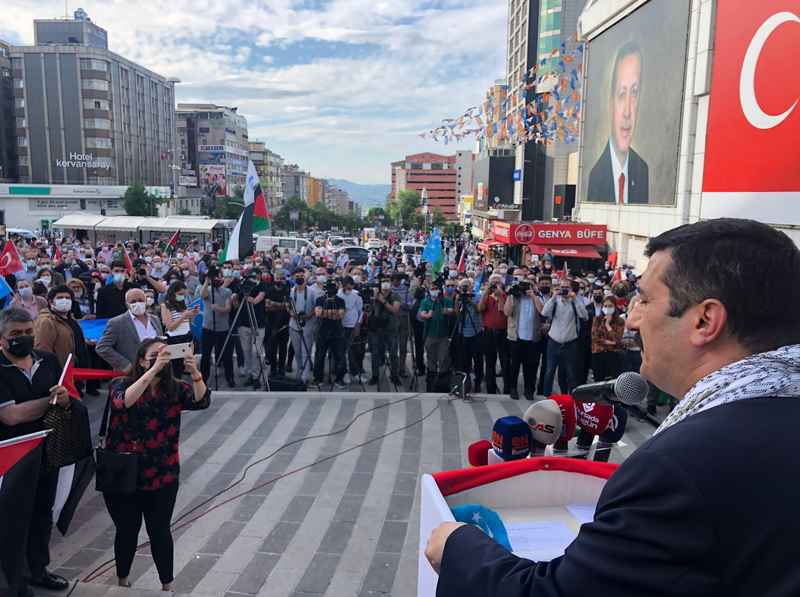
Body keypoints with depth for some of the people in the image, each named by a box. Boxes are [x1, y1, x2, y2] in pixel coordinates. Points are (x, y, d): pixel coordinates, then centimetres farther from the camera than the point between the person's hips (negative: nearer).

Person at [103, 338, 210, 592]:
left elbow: (202, 401, -21)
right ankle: (122, 580, 40)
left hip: (163, 476, 1)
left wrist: (195, 372, -39)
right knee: (127, 530, 15)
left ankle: (167, 585, 26)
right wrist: (154, 369, -42)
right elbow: (123, 402, -34)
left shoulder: (175, 389, -5)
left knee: (160, 531, 8)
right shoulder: (122, 385, -11)